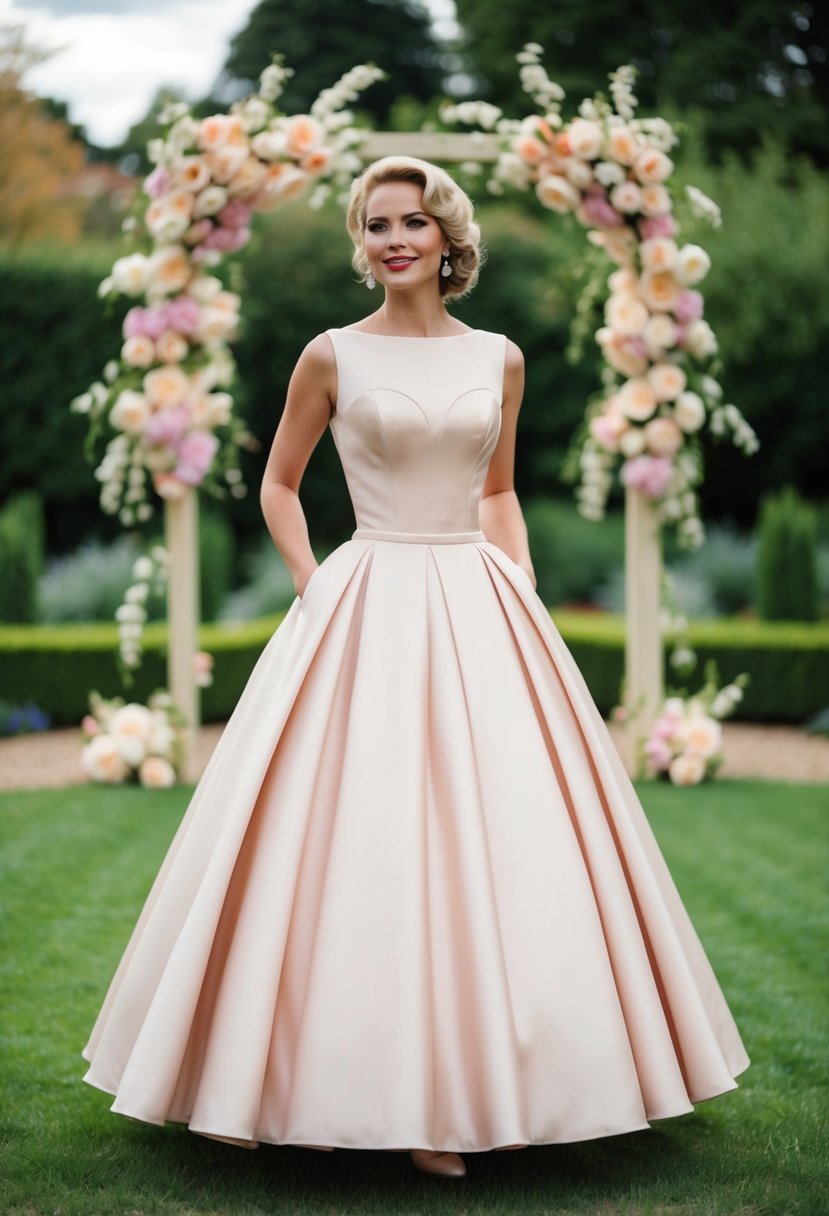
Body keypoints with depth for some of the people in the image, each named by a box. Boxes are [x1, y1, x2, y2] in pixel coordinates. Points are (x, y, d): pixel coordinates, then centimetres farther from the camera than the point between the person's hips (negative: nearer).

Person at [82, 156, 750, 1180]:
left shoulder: (498, 360, 9)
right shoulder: (332, 357, 2)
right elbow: (277, 487, 10)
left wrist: (525, 593, 6)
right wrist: (314, 587, -1)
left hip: (481, 618, 3)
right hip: (368, 618, -3)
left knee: (502, 843, 1)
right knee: (357, 841, -5)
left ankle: (476, 1088, 12)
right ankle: (356, 1086, 6)